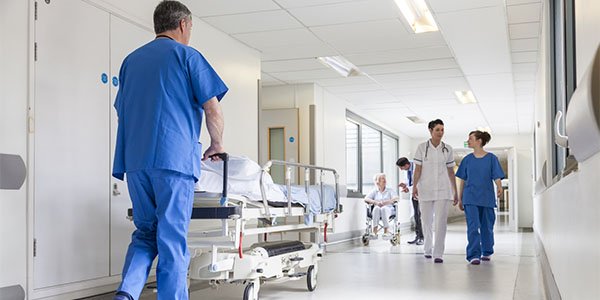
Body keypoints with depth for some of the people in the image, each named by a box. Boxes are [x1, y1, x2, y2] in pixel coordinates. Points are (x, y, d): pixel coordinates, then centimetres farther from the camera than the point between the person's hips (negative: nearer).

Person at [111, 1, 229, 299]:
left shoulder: (131, 60, 21)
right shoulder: (187, 56, 4)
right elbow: (213, 109, -2)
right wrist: (217, 144, 14)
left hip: (135, 161, 5)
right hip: (175, 159, -5)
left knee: (145, 232, 13)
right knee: (172, 239, -1)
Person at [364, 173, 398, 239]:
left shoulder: (390, 191, 18)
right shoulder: (374, 192, 19)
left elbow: (396, 198, -1)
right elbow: (366, 199, 5)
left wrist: (385, 202, -17)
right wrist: (375, 202, -14)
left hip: (388, 209, -1)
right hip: (376, 211, 1)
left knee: (384, 208, -37)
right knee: (376, 208, -36)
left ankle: (386, 230, -45)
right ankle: (374, 231, -46)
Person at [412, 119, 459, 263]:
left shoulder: (447, 149, 7)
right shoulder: (422, 148, 2)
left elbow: (451, 172, 10)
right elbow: (417, 169, -1)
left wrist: (455, 192, 9)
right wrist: (414, 186, -14)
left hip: (443, 190, 0)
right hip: (425, 189, 0)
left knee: (441, 221, -10)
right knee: (426, 221, 8)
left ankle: (438, 253, -8)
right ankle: (428, 249, 29)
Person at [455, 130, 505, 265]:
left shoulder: (491, 158, 1)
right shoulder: (467, 159, 7)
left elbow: (497, 177, -4)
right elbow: (463, 180, 12)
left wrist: (499, 188, -26)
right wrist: (460, 198, 12)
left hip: (487, 198, -1)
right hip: (470, 198, 1)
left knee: (487, 227, 10)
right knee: (473, 227, -9)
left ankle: (487, 252, 27)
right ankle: (474, 255, -11)